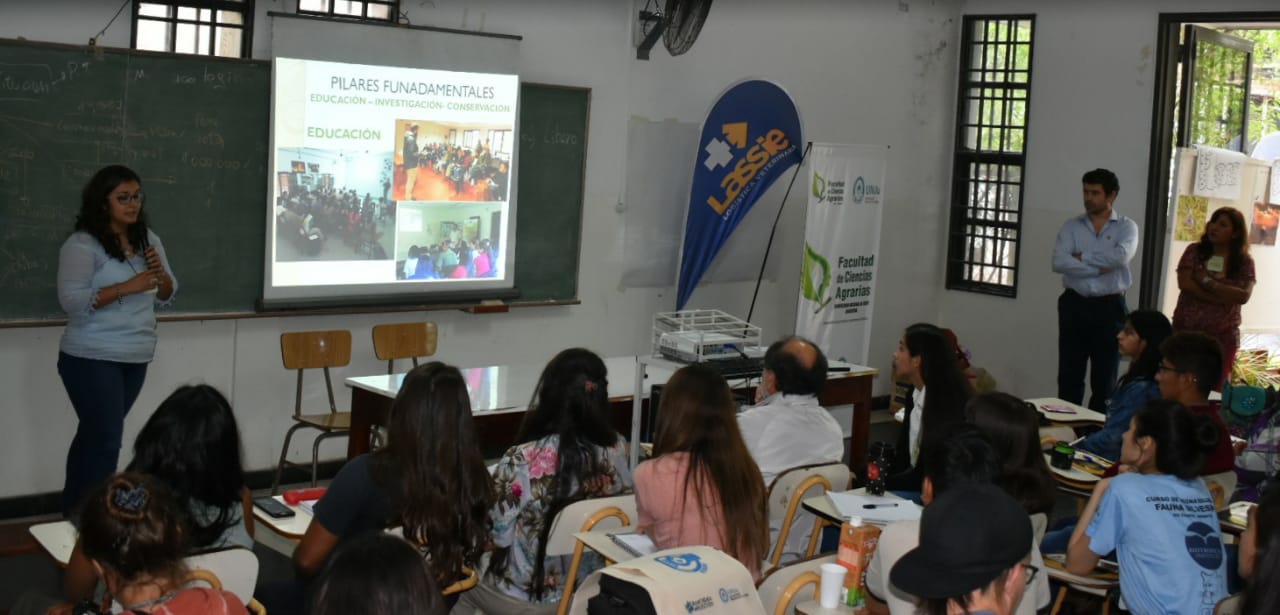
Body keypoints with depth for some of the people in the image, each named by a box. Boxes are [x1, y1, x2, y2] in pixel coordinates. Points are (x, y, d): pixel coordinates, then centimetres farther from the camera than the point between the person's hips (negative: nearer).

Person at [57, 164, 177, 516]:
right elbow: (72, 300, -20)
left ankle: (74, 515, 24)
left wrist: (159, 272, -9)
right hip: (92, 360, -7)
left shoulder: (148, 239, 9)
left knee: (93, 435, 15)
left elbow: (166, 296, 12)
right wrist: (127, 287, -25)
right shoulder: (83, 245, -12)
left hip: (135, 359, 7)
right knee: (106, 441, -10)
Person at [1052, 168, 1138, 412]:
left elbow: (1121, 257, -19)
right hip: (1074, 304, 1)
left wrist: (1083, 257, -9)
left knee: (1104, 377, 5)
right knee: (1069, 375, 4)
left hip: (1109, 307, -1)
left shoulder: (1127, 227, 2)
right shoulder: (1071, 226, 6)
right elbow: (1059, 262, -10)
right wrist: (1099, 268, -13)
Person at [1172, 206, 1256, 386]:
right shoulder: (1194, 251, 1)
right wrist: (1225, 298, -14)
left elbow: (1243, 296, -11)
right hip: (1187, 330, 0)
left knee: (1214, 388, 5)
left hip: (1223, 336, 0)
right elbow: (1185, 284, -12)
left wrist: (1208, 281, -15)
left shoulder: (1245, 262, 2)